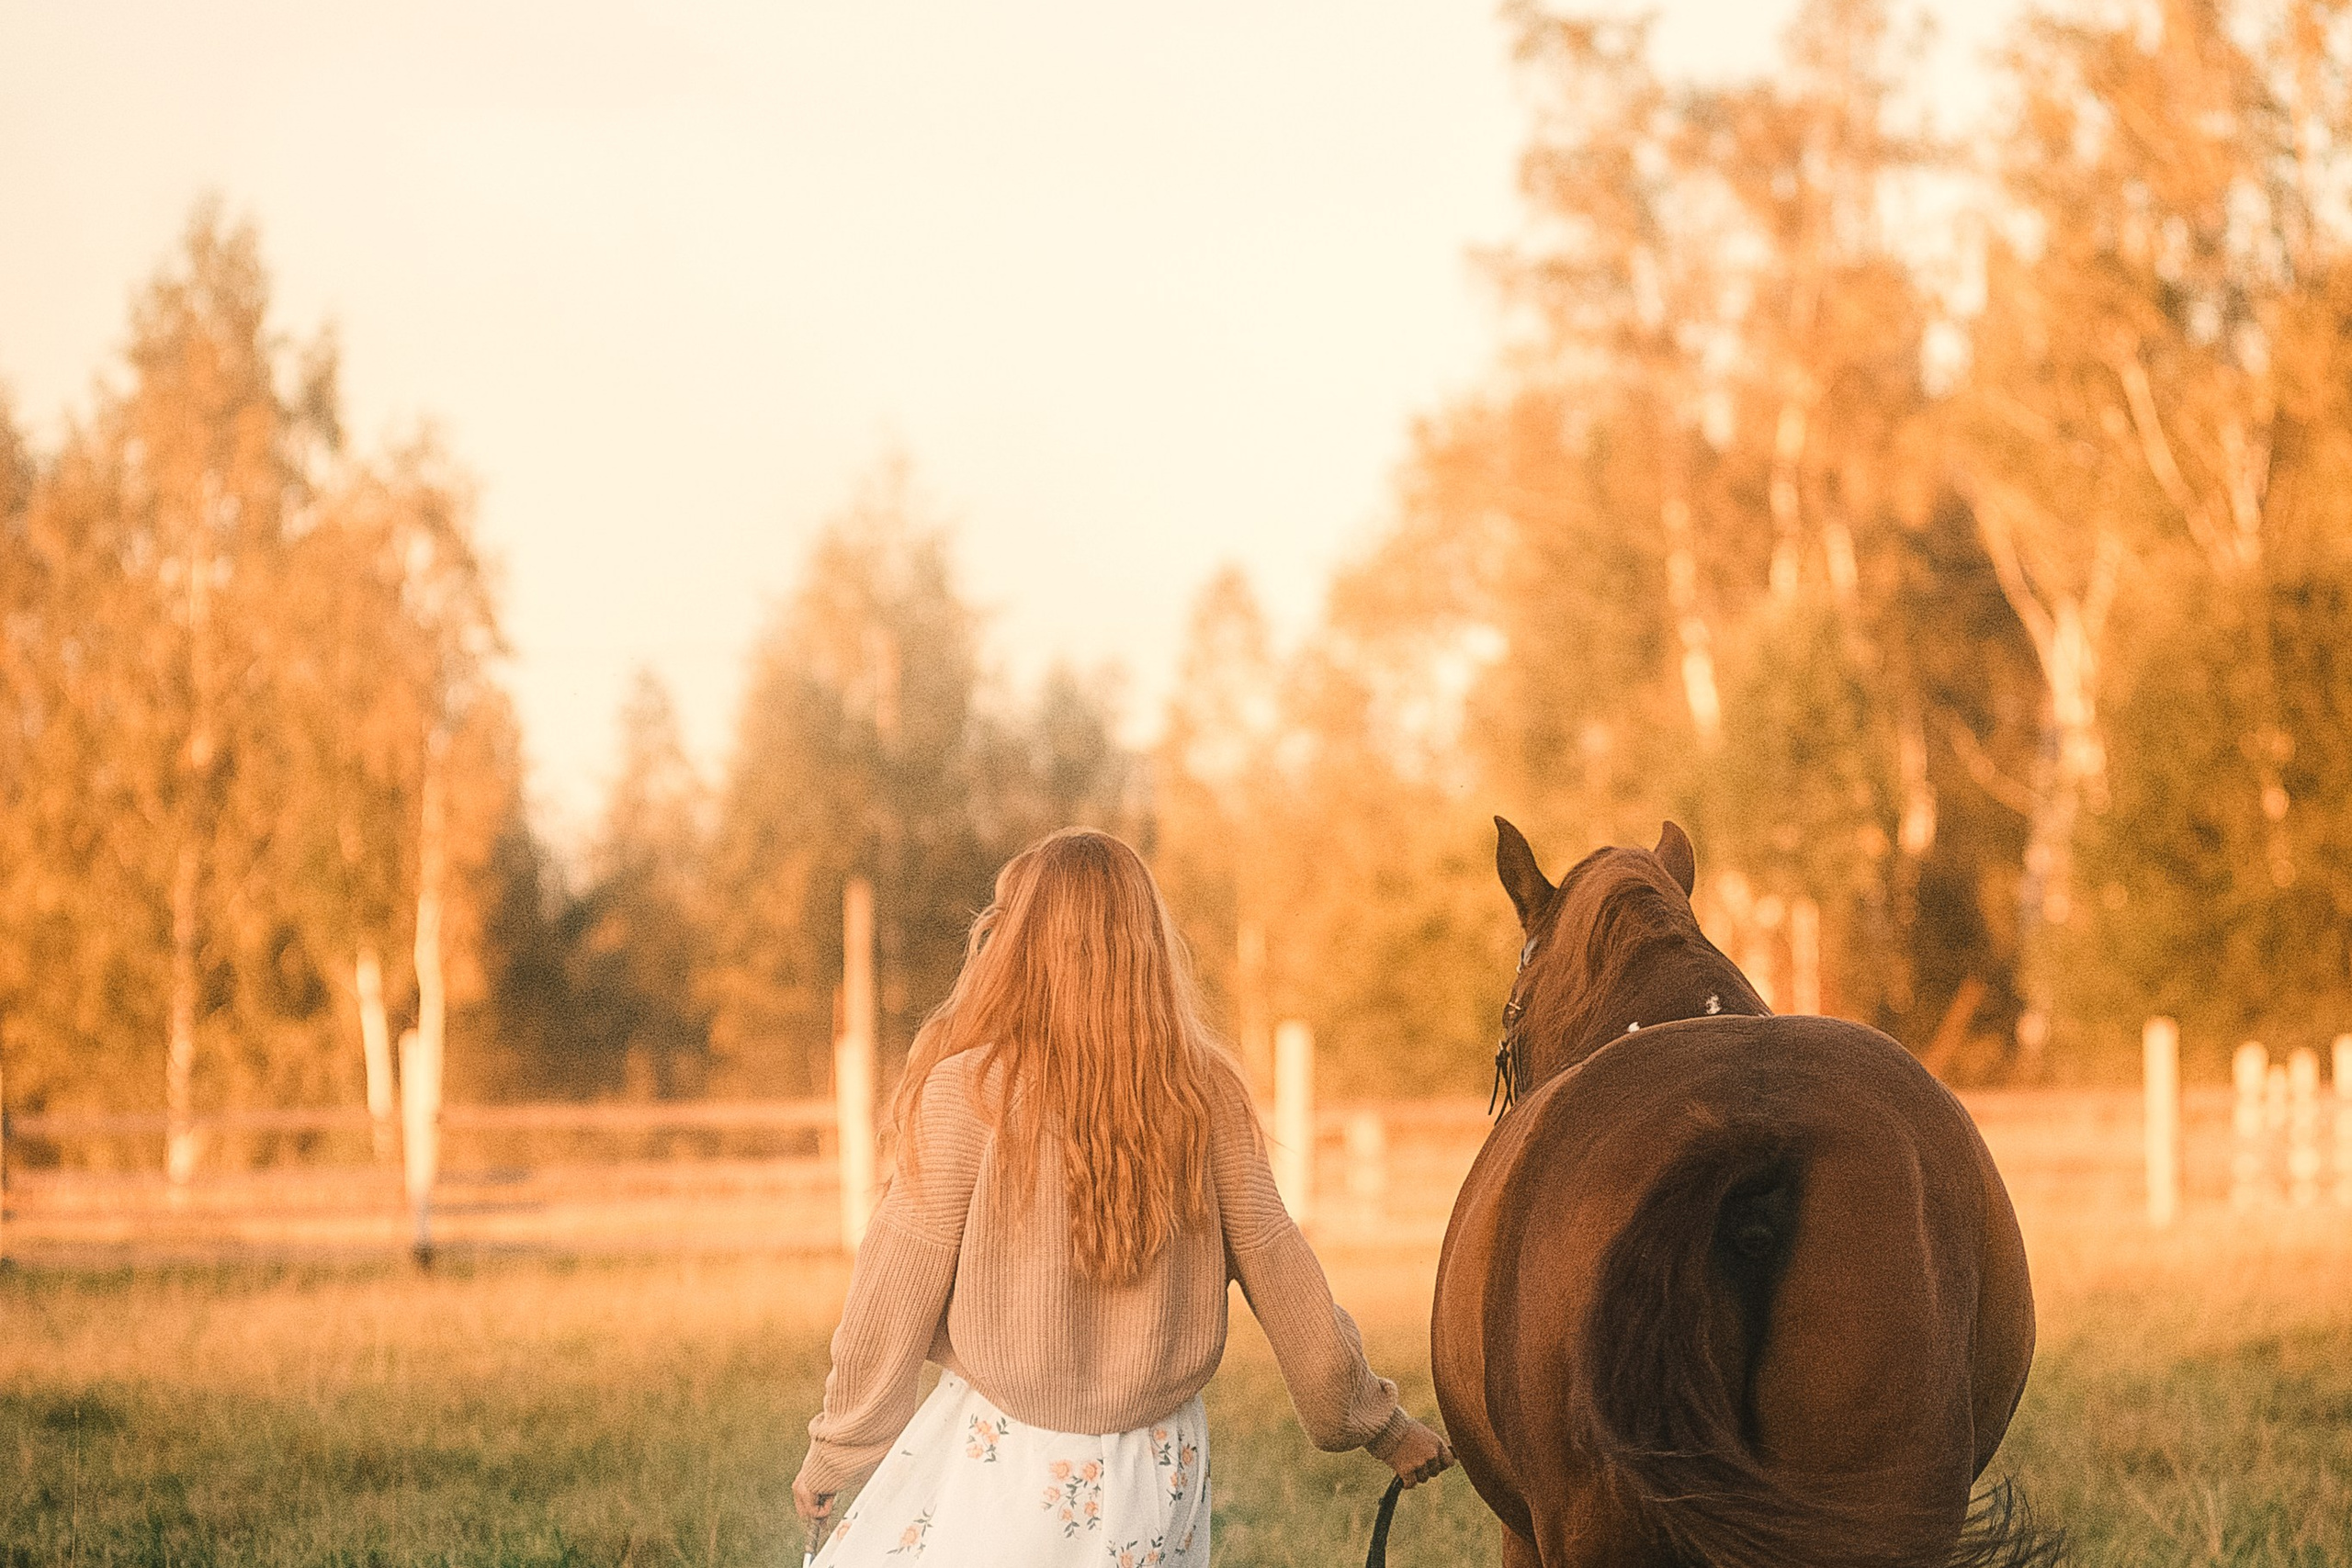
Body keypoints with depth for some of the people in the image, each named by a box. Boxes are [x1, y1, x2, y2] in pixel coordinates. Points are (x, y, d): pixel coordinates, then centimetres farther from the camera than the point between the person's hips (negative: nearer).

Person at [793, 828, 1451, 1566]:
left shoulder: (970, 1095, -12)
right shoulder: (1208, 1098, -1)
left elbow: (891, 1309, -6)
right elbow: (1291, 1295, 5)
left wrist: (831, 1459, 7)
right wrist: (1377, 1423, 20)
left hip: (1004, 1478, -4)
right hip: (1160, 1481, 5)